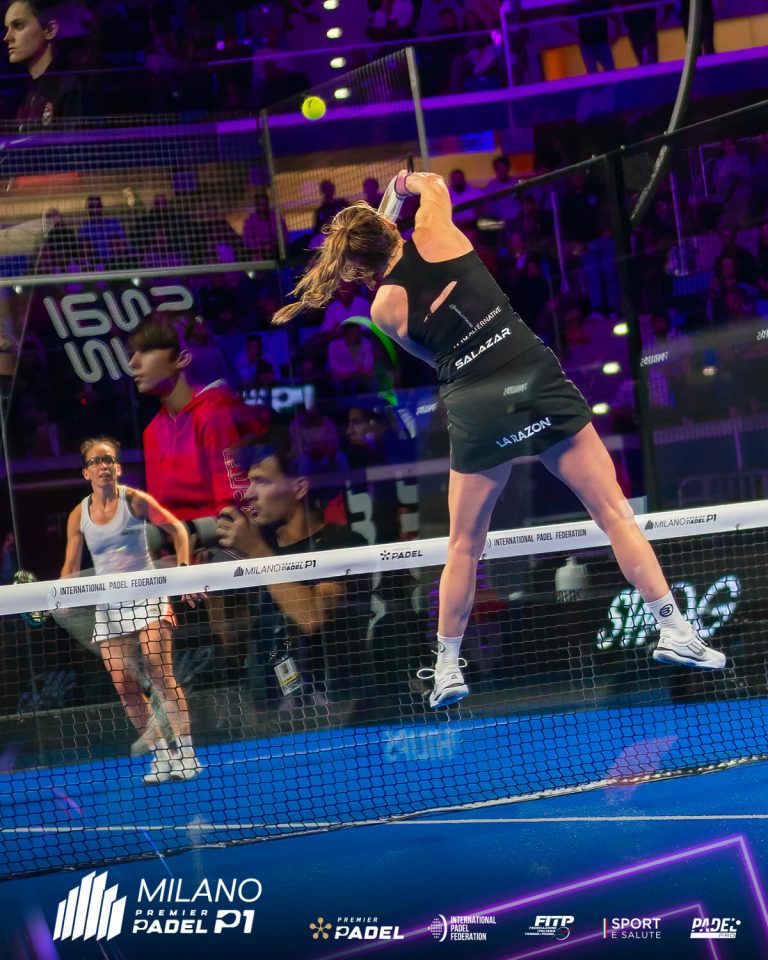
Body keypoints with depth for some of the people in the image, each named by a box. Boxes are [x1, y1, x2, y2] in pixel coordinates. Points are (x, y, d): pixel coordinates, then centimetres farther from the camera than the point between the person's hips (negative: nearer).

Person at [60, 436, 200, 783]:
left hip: (146, 595, -3)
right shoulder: (78, 516, 5)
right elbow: (71, 567, 9)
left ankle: (185, 751, -9)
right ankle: (162, 755, 8)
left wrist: (183, 567, -11)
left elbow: (177, 528, 2)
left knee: (160, 675, -13)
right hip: (108, 605, 4)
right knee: (124, 685, -2)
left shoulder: (134, 500, -3)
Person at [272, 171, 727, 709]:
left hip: (477, 408, 0)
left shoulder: (385, 308, 1)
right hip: (539, 378, 0)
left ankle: (448, 668, 21)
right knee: (614, 513, 6)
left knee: (464, 548, 16)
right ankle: (673, 629, 3)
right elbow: (431, 183, 23)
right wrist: (407, 182, 38)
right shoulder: (434, 233, -1)